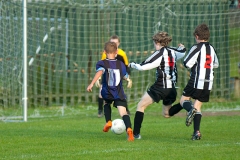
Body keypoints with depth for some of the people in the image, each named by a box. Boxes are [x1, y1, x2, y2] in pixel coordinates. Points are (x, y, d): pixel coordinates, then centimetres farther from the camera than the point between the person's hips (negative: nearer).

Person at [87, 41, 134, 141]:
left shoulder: (101, 63, -1)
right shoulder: (121, 64, 7)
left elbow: (100, 72, -23)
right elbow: (126, 77, 19)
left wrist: (92, 84, -32)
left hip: (107, 93, 0)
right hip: (119, 94, 0)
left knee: (106, 103, 35)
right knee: (123, 112, -14)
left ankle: (108, 121, 19)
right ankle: (129, 129, -40)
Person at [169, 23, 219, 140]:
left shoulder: (197, 48, -8)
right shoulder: (211, 49, 13)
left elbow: (187, 64, -12)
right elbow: (216, 64, 28)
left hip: (197, 80, -6)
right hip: (208, 82, 6)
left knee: (183, 99, 5)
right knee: (198, 105, 9)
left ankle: (191, 109, -30)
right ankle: (197, 131, -3)